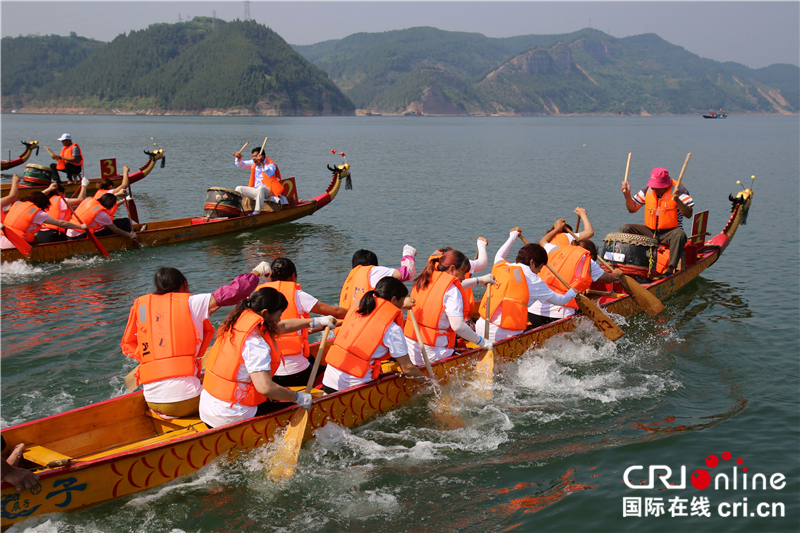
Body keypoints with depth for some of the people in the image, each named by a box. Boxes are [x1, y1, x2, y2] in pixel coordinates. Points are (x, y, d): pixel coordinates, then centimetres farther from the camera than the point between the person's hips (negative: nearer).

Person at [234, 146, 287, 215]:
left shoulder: (270, 165, -12)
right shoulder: (253, 163, 9)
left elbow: (269, 174, -34)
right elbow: (240, 164, 13)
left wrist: (262, 163, -45)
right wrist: (239, 158, -10)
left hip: (268, 191, -7)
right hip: (255, 190, 7)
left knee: (261, 188, -40)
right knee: (239, 189, -5)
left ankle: (257, 211, -42)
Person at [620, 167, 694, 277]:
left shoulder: (677, 190, -9)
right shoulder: (648, 190, 4)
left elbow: (689, 214, -18)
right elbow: (632, 209, 9)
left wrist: (677, 200, -33)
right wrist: (627, 194, -8)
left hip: (670, 233, -4)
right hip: (650, 232, 4)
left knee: (680, 235, -37)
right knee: (625, 229, -13)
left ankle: (670, 269, -41)